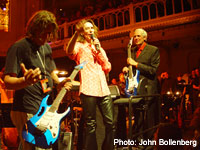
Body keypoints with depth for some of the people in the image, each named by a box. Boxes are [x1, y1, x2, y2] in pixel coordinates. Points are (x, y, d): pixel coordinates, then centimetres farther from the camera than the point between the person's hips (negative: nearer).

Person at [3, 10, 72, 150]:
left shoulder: (46, 47, 12)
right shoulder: (19, 47, -13)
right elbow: (7, 81, -18)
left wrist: (59, 83, 5)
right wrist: (25, 81, -39)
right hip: (28, 113, -8)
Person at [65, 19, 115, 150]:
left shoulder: (100, 48, 24)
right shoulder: (79, 46, 9)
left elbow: (107, 68, 13)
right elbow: (69, 52, -16)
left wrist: (98, 50, 4)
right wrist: (76, 33, -29)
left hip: (104, 90, 5)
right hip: (88, 90, -4)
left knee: (110, 123, 1)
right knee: (91, 126, -1)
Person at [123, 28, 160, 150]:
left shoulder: (153, 50, 0)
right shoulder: (132, 50, 16)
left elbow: (153, 70, -9)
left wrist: (136, 64, -15)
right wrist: (127, 68, 1)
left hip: (148, 89, -5)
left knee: (149, 119, -2)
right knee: (137, 118, 10)